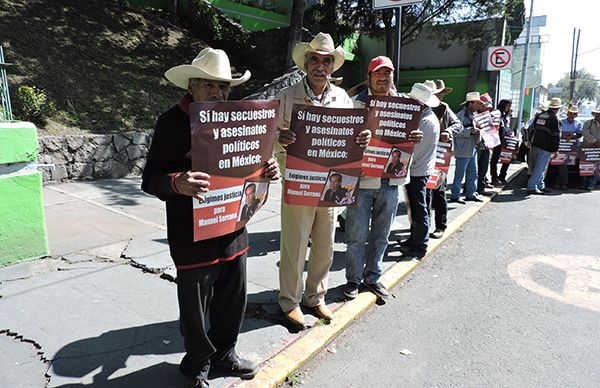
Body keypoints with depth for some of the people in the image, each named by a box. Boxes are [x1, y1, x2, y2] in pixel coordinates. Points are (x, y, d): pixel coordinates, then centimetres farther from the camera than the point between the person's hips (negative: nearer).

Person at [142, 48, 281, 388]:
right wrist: (177, 183, -34)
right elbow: (151, 178, -13)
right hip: (193, 236, -5)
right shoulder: (172, 121, -10)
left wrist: (267, 170, -6)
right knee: (195, 306, 12)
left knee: (233, 299, 18)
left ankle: (224, 352, 44)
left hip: (233, 230, 5)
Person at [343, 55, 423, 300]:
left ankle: (373, 276, 32)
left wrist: (415, 139, -11)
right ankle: (353, 279, 23)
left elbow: (406, 137, 13)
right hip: (362, 179, -4)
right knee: (357, 235, 5)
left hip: (390, 180, 4)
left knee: (381, 234, 16)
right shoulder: (357, 103, -4)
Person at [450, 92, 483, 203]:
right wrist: (470, 131, -24)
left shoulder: (473, 115, 15)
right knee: (459, 174, -2)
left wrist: (478, 131, 5)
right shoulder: (461, 115, -13)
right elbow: (455, 131, -21)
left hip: (472, 149, 9)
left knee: (473, 173, 14)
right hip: (463, 151, -9)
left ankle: (471, 194, 24)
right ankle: (455, 196, 7)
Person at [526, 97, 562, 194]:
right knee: (540, 168, -4)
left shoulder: (539, 115, 9)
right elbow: (556, 136, -13)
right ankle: (531, 187, -6)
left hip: (535, 146, 7)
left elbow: (530, 129, 14)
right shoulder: (555, 119, -11)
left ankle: (540, 186, 26)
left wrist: (531, 141, 22)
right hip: (545, 148, -7)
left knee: (537, 167, 15)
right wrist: (555, 149, -8)